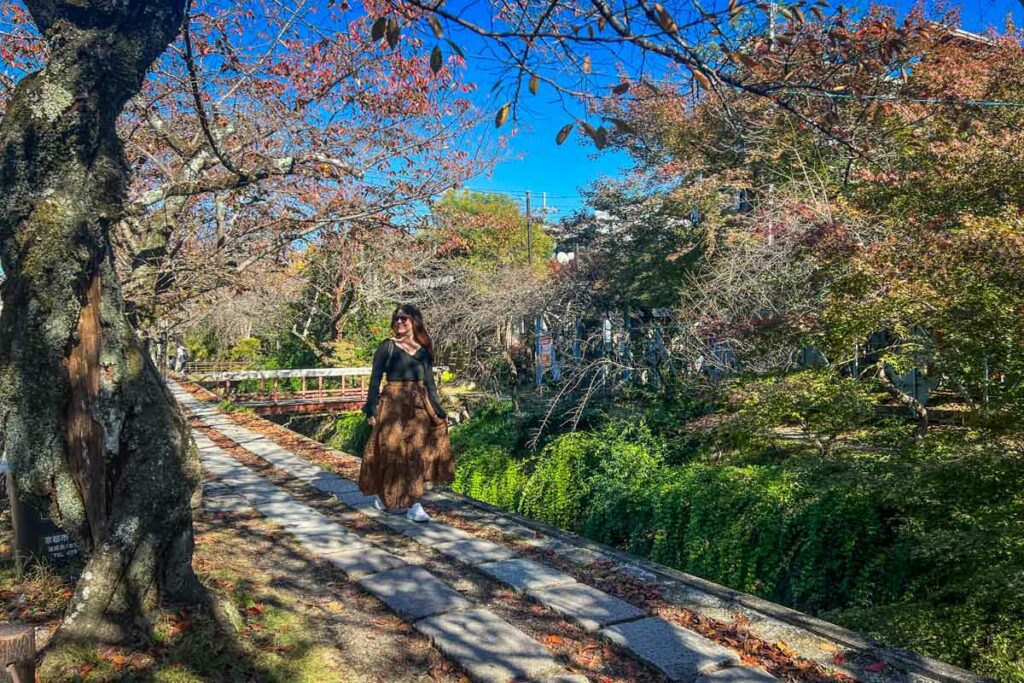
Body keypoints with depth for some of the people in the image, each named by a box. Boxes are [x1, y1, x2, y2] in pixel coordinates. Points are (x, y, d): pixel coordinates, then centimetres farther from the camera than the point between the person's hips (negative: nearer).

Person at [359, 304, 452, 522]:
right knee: (392, 449, -3)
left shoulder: (424, 350, 11)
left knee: (417, 451, 1)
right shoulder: (387, 347, 0)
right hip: (393, 404, -4)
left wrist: (439, 412, 10)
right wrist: (372, 408, -11)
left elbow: (429, 383, 14)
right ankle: (383, 497, 16)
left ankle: (413, 504, 10)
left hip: (419, 405, 4)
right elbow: (375, 378, -3)